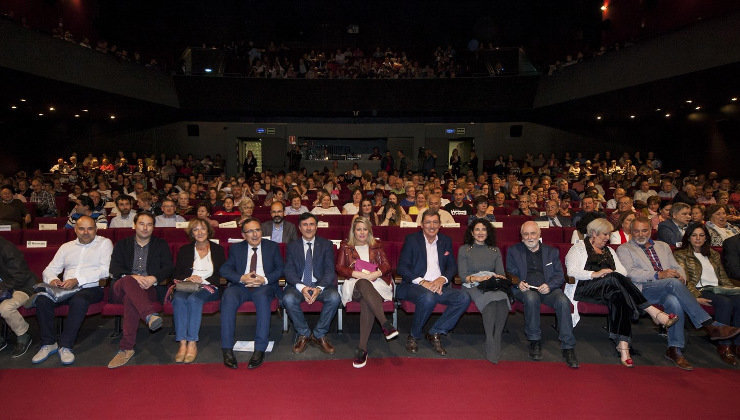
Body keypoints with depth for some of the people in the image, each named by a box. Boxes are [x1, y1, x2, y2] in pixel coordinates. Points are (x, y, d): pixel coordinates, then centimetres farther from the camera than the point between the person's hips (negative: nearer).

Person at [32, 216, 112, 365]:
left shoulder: (104, 243, 7)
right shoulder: (66, 247, 23)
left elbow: (105, 270, -7)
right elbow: (50, 269, 19)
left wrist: (77, 280, -16)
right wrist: (52, 280, -6)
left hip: (91, 288, -5)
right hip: (65, 290, 5)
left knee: (79, 300, -36)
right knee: (42, 299, -23)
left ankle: (65, 346, -24)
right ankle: (48, 344, -11)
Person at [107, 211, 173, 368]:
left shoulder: (161, 245, 20)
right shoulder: (122, 244, 21)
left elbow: (168, 268, 8)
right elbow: (114, 268, 5)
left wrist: (154, 278, -14)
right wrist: (133, 277, -16)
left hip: (149, 288, -1)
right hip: (121, 288, 1)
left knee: (130, 298, -35)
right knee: (127, 281, -36)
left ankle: (126, 348, -39)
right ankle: (150, 315, -59)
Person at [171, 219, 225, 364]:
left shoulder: (218, 250, 12)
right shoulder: (184, 250, 19)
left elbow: (221, 276, 5)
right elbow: (177, 274, 11)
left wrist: (202, 280, -10)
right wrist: (187, 280, -10)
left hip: (208, 288, -2)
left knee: (194, 299, -35)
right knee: (179, 299, -32)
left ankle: (192, 344, -33)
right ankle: (182, 344, -34)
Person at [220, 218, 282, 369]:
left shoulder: (272, 247, 14)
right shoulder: (236, 248, 16)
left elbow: (280, 269, 6)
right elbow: (225, 270, 6)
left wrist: (265, 279, -13)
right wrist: (241, 278, -14)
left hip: (264, 286, -1)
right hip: (241, 286, 1)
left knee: (263, 297, -37)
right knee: (228, 297, -33)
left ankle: (260, 349, -35)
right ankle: (227, 349, -29)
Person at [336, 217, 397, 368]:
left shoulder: (377, 246, 23)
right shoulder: (345, 246, 19)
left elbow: (387, 265, 12)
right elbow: (340, 268, 7)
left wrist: (377, 273, -12)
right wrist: (359, 274, -10)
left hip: (376, 283, 1)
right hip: (355, 284, -1)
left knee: (367, 301, -36)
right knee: (363, 284, -40)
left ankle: (362, 348, -43)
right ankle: (385, 324, -50)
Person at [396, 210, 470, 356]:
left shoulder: (446, 241, 16)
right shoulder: (411, 240, 3)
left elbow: (452, 266, 13)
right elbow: (402, 267, -5)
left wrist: (442, 279, -10)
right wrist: (423, 282, -19)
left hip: (438, 286, 5)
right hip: (414, 285, -4)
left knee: (464, 298, -21)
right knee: (428, 297, -37)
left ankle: (435, 333, -6)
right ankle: (413, 336, -11)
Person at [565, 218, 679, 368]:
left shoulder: (609, 251, 29)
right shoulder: (578, 248, 12)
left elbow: (623, 271, 15)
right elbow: (572, 271, -6)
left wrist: (612, 275, -8)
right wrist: (594, 274, -19)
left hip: (609, 289, 5)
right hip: (584, 289, -5)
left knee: (619, 297, -31)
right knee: (614, 279, -32)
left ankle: (623, 346, -40)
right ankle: (655, 313, -33)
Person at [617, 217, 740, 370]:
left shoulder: (663, 246, 30)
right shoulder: (624, 249, 11)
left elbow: (677, 267, 24)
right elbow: (630, 274, -5)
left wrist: (680, 276, -2)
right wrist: (659, 275, -16)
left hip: (669, 288, 4)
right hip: (644, 289, -4)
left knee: (674, 302, -34)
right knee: (673, 283, -35)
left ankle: (675, 350, -27)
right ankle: (709, 325, -33)